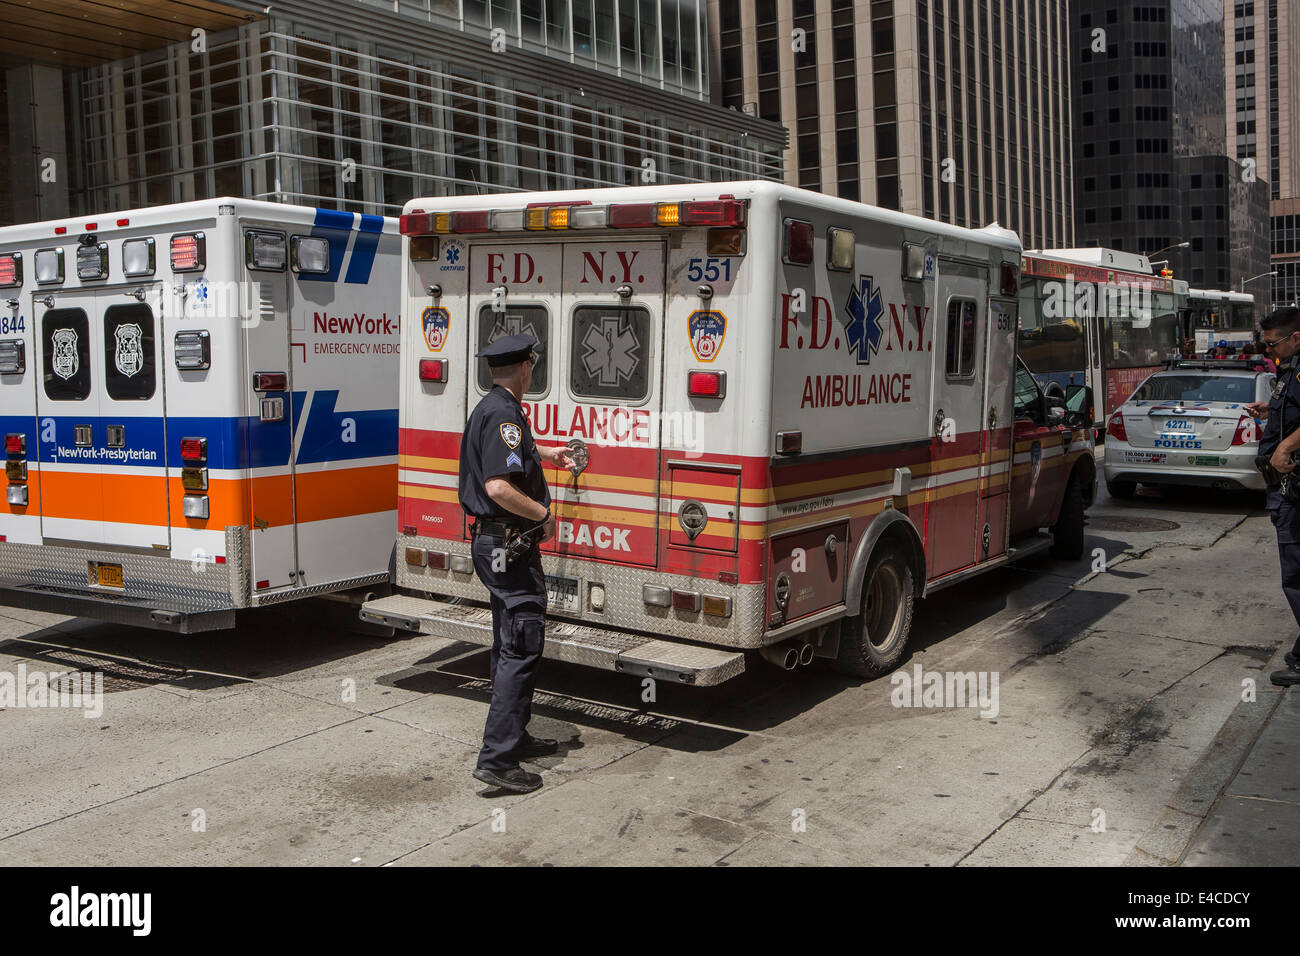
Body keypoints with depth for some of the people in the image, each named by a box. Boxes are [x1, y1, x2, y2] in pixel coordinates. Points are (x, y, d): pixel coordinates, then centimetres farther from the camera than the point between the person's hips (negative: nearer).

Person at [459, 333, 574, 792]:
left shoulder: (490, 408, 15)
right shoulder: (503, 415, -19)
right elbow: (498, 486, -30)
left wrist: (545, 455, 50)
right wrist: (544, 513, -17)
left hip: (493, 542, 11)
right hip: (509, 545, -11)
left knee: (510, 643, 20)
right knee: (523, 646, -10)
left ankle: (514, 735, 32)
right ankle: (497, 759, -10)